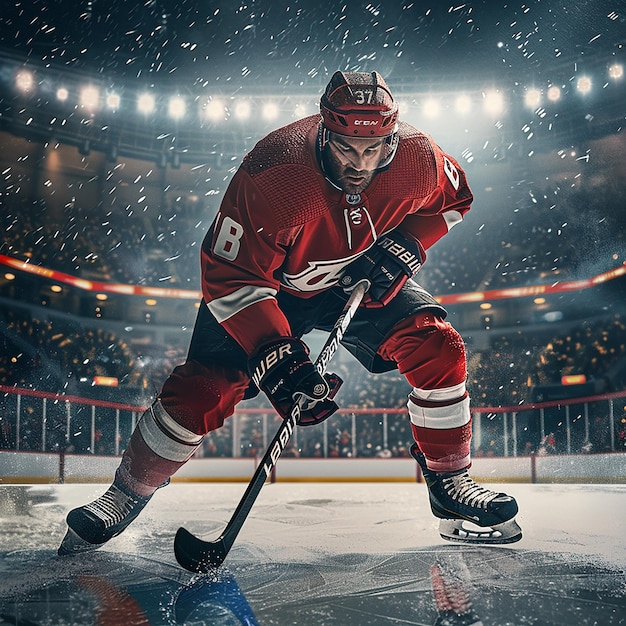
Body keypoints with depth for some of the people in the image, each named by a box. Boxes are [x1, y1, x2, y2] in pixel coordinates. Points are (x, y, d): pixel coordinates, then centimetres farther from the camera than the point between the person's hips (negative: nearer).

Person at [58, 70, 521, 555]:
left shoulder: (416, 157, -23)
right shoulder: (272, 174, -36)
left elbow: (452, 198, 1)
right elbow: (230, 277, -32)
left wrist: (405, 245, -17)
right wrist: (274, 355, -42)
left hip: (364, 279, 4)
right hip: (273, 284, -3)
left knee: (437, 346, -14)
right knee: (203, 389, -13)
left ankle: (450, 483, 6)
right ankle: (127, 495, 12)